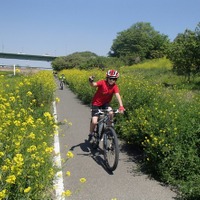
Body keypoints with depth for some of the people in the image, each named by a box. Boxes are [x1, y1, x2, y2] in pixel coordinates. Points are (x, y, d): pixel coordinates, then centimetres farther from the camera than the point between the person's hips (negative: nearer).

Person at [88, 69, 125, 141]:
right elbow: (93, 85, -35)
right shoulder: (102, 82, -20)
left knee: (111, 113, -30)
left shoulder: (115, 87, -15)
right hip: (96, 103, -2)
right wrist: (91, 81, -59)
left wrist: (121, 106, -42)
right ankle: (91, 133, 19)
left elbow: (118, 96, -28)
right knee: (94, 122, -13)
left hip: (105, 103, 2)